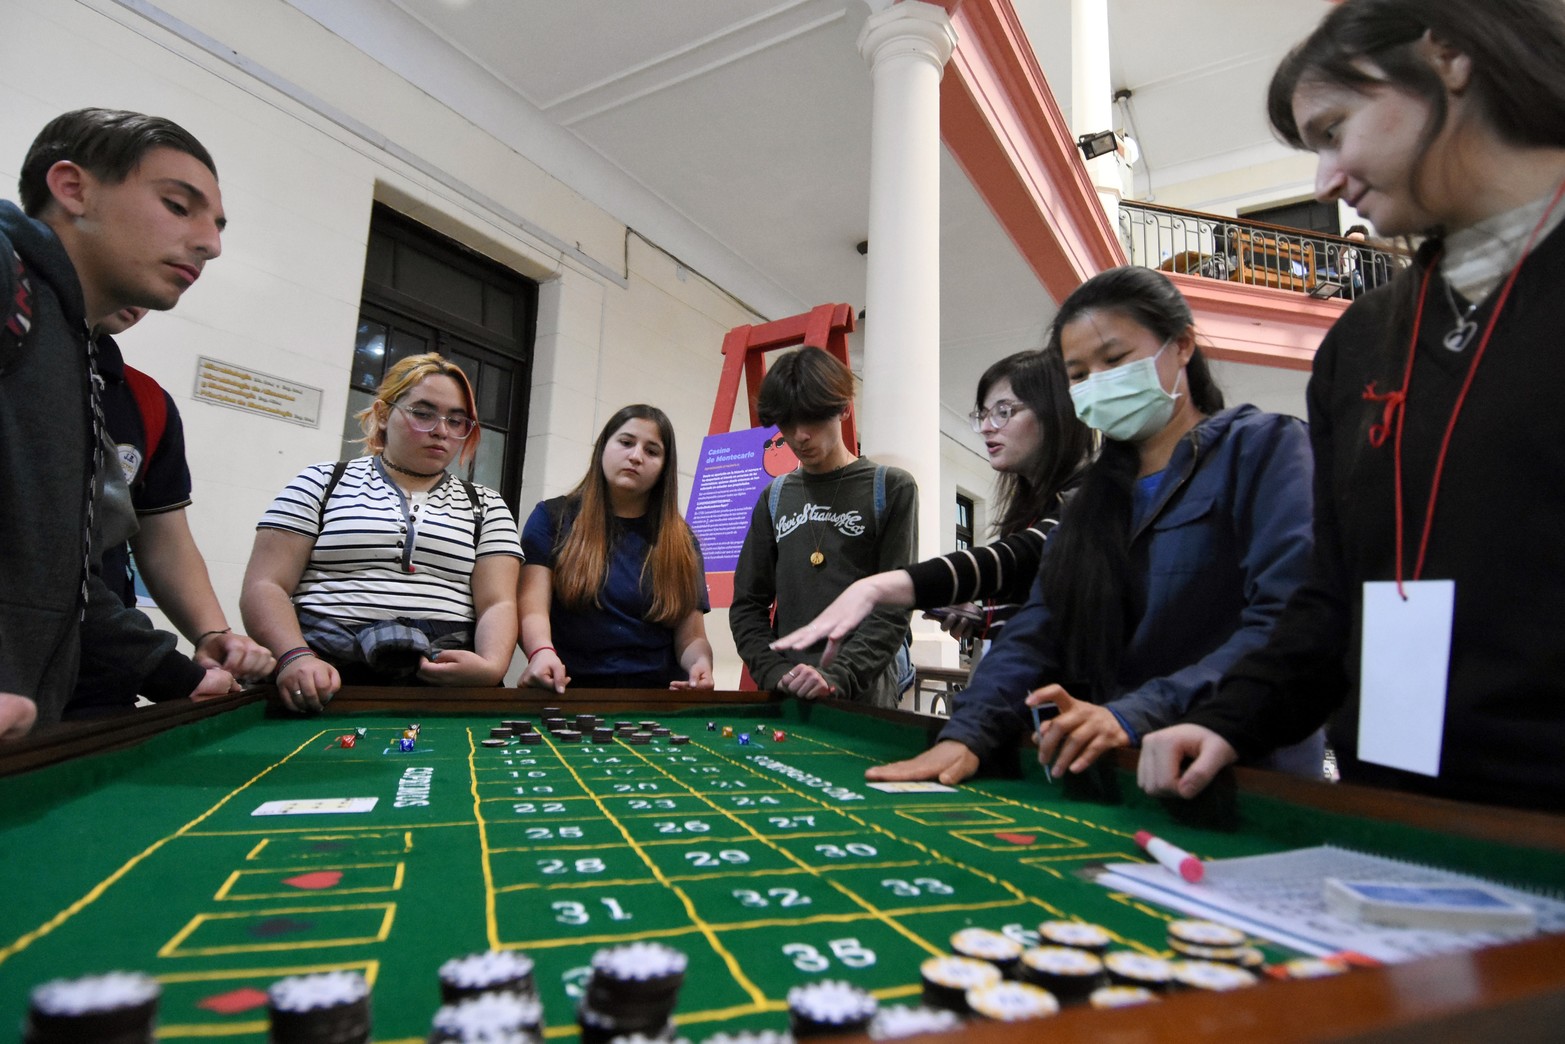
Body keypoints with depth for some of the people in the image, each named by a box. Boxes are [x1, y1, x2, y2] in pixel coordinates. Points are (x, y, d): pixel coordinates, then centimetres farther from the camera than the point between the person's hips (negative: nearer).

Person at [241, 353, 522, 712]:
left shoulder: (486, 506, 16)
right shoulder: (324, 481, 15)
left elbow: (498, 604, 6)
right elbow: (264, 587, 6)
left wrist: (490, 666, -15)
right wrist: (295, 657, -13)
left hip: (445, 678, 1)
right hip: (325, 676, 0)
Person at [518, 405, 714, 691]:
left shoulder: (682, 542, 13)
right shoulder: (552, 518, 10)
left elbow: (690, 638, 10)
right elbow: (532, 605, -2)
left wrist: (700, 664, -13)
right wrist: (542, 651, -24)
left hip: (656, 698, 2)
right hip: (568, 692, -1)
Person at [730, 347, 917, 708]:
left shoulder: (892, 488, -1)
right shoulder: (775, 498, 11)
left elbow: (896, 605, -8)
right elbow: (748, 604, 9)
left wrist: (836, 676, -19)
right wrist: (776, 673, -6)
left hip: (863, 693, -3)